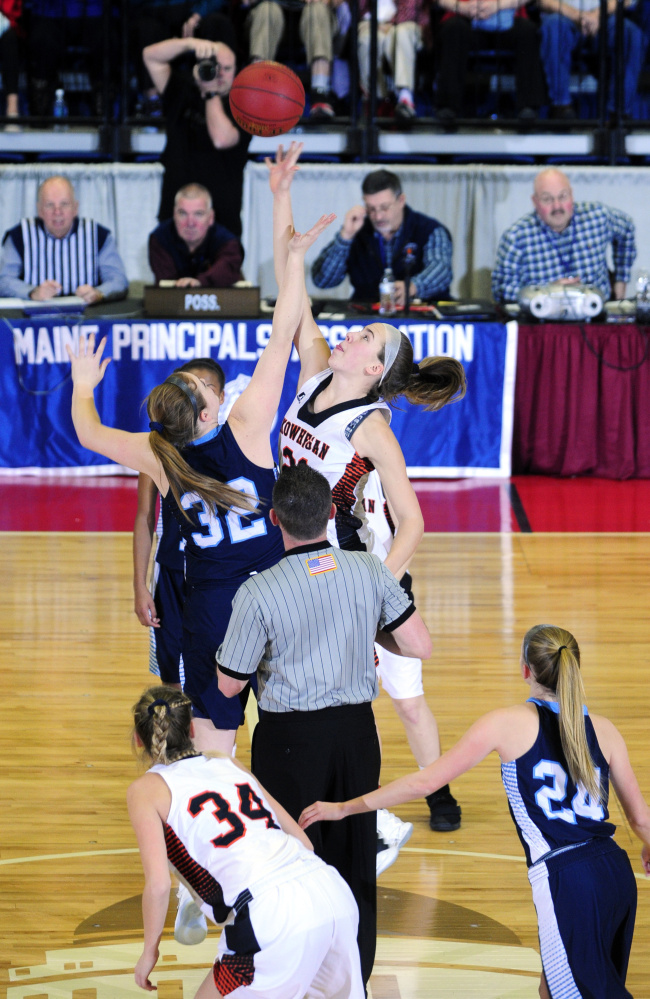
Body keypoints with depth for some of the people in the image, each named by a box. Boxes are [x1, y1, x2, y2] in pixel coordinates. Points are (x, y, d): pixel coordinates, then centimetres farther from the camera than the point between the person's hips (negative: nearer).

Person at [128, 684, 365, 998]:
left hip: (274, 917, -6)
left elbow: (158, 884, -2)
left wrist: (150, 950, 12)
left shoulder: (146, 789, 10)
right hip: (334, 892, 6)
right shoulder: (229, 765, 25)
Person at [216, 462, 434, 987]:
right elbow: (420, 646, -3)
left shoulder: (259, 593, -17)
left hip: (291, 740, -3)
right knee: (356, 855, 15)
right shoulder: (370, 571, -7)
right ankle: (355, 976, 25)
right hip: (356, 730, 3)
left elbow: (230, 684, -8)